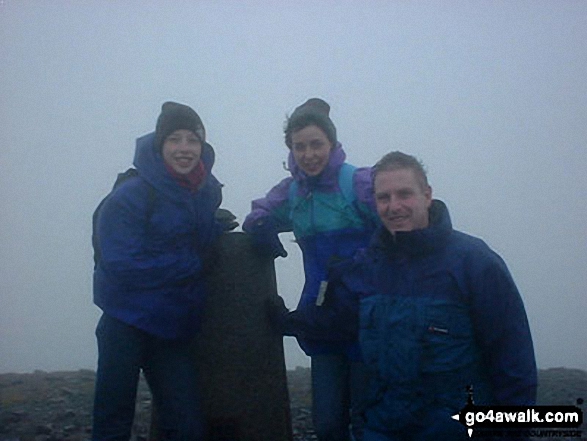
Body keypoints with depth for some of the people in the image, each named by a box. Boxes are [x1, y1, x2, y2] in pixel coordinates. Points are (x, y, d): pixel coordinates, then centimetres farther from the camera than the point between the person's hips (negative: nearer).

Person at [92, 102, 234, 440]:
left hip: (174, 329, 6)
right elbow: (122, 265, -21)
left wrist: (219, 229, -4)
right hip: (127, 325, -5)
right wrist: (192, 265, -16)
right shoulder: (130, 195, -15)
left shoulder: (207, 191, 5)